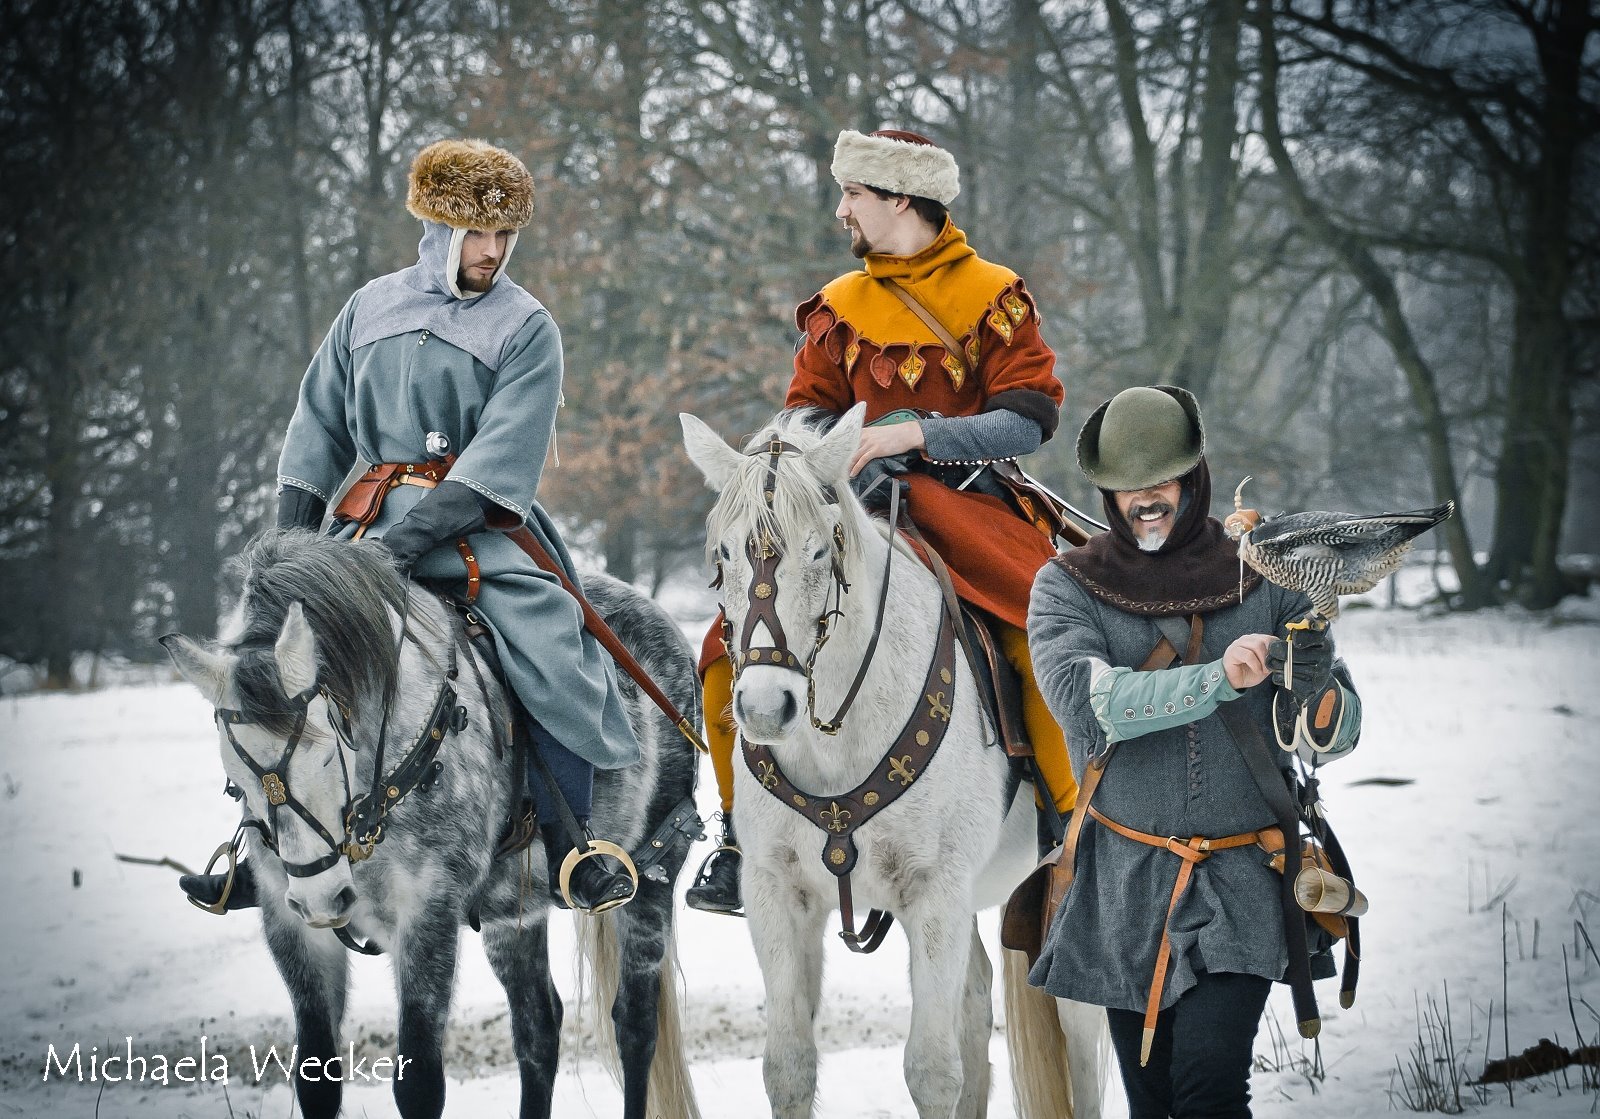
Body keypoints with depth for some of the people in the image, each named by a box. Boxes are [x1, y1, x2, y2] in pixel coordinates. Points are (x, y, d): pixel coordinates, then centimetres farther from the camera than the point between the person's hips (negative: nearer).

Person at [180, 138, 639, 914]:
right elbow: (321, 423, 17)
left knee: (549, 647, -25)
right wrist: (294, 530, 6)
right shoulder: (371, 308, 12)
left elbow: (501, 455, -12)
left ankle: (569, 842, -16)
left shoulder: (525, 329, -1)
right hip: (370, 516, 4)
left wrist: (413, 533, -23)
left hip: (478, 523, -4)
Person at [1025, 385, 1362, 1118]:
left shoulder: (1264, 582, 3)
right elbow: (1082, 697, -18)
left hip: (1238, 889, -1)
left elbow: (1336, 735, 0)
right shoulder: (1067, 586, 2)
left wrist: (1310, 678, -23)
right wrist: (1218, 679, -27)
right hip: (1122, 889, 1)